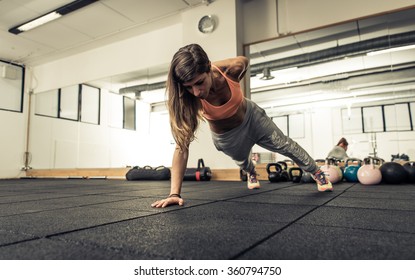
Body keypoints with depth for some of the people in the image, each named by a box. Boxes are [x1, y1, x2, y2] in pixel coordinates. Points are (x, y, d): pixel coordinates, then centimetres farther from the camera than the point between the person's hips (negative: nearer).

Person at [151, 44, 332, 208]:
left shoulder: (233, 68, -36)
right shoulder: (187, 100, -38)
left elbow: (244, 61, -9)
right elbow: (182, 146, -40)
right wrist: (174, 193, -44)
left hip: (251, 118, 0)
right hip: (226, 137, 1)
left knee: (285, 146, 10)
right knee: (242, 161, 30)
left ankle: (317, 173, 39)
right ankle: (252, 174, 69)